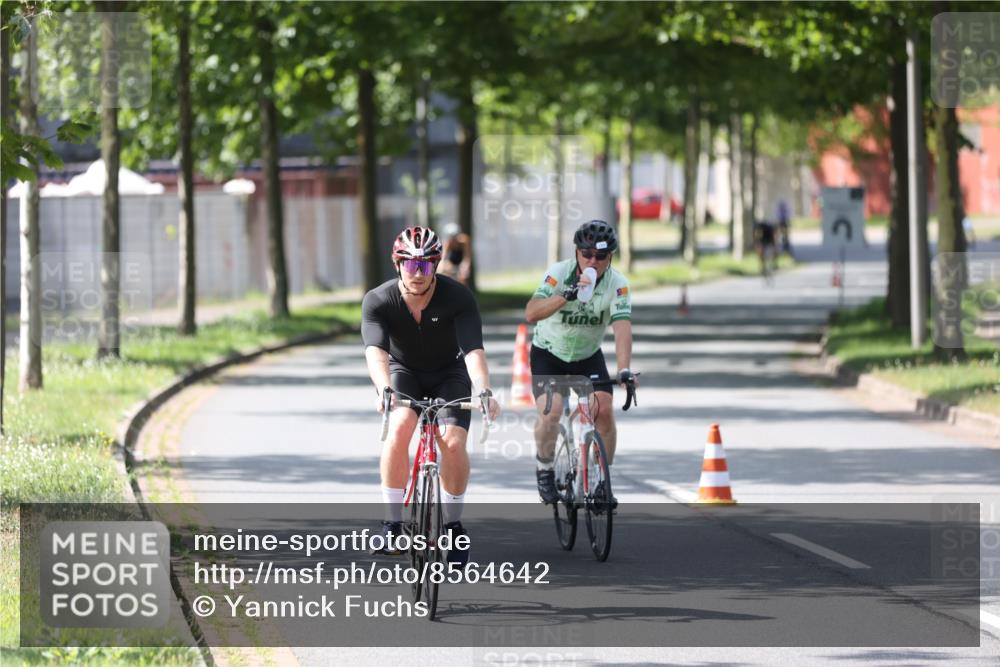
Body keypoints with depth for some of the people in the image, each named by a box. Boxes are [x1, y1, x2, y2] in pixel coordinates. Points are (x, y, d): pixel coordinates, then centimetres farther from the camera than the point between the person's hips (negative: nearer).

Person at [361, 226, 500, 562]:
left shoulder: (458, 297, -25)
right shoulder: (378, 301, -24)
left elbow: (474, 350, -35)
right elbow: (375, 351, -38)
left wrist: (484, 391, -52)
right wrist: (384, 390, -57)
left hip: (448, 374, 0)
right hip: (402, 372, 0)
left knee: (453, 442, -22)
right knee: (399, 428, -30)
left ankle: (453, 524, 2)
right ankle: (392, 523, -19)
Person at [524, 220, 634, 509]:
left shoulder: (617, 284, -21)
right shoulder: (559, 273, -24)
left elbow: (622, 327, -33)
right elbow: (531, 312, -38)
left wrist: (624, 370, -48)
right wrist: (566, 295, -53)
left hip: (588, 357, 2)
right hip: (548, 354, -2)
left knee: (604, 411, -16)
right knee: (550, 412, -22)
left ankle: (601, 482, 1)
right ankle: (545, 469, 5)